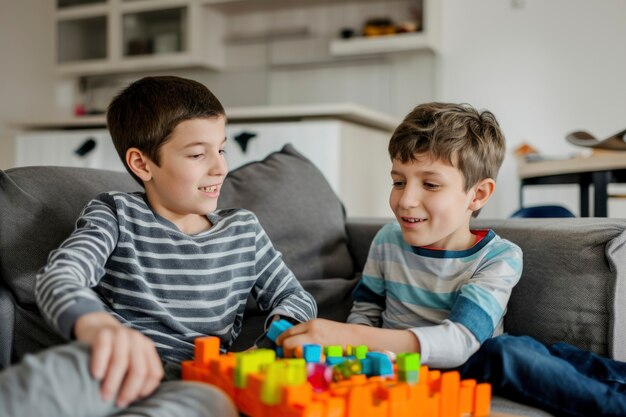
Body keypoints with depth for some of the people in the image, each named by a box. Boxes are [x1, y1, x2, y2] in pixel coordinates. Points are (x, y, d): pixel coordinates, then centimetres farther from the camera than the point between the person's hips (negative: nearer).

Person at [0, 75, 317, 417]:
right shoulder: (117, 215, 7)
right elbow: (59, 275, -11)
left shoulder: (244, 230, 18)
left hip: (192, 389, 3)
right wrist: (95, 323, -38)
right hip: (116, 376, -2)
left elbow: (295, 297, 23)